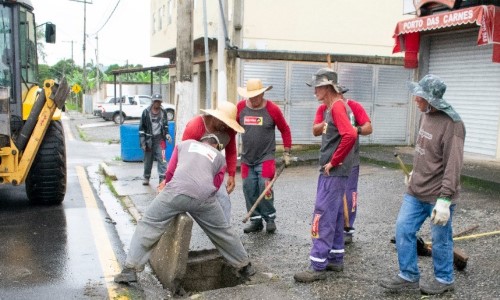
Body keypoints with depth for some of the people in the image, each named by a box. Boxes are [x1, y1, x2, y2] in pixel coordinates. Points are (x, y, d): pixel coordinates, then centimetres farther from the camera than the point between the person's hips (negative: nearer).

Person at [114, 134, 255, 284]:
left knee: (148, 225, 13)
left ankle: (130, 269, 10)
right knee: (222, 231, 20)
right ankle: (245, 266, 34)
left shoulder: (185, 143, 31)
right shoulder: (220, 157, 31)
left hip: (176, 191, -1)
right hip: (203, 196, 1)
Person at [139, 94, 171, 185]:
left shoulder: (163, 112, 6)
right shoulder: (146, 112, -1)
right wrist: (142, 141, -5)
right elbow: (141, 127, 0)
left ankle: (163, 177, -7)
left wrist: (167, 134, 1)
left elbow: (165, 125, 19)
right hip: (149, 139, -1)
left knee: (161, 159, -9)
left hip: (159, 139, 1)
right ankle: (146, 177, 25)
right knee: (148, 159, 9)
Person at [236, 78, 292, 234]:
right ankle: (256, 221, 19)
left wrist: (286, 153, 2)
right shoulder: (240, 107, -2)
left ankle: (270, 219, 11)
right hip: (247, 158, 3)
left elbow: (285, 130, 1)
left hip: (266, 158, -3)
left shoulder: (272, 109, -8)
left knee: (264, 188, -9)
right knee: (249, 190, 5)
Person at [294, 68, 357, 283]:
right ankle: (336, 259, 25)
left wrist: (334, 162, -22)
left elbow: (350, 135, -30)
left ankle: (318, 267, -1)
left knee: (323, 217, -7)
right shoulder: (331, 107, 14)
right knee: (334, 215, 15)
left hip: (334, 172, -10)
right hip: (331, 172, 10)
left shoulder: (337, 106, -17)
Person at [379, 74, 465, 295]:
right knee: (403, 230, 9)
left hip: (438, 196, -8)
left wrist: (444, 199, -26)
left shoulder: (451, 124, -20)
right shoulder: (425, 115, 6)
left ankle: (444, 279, 29)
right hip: (415, 191, 8)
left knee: (440, 240, 8)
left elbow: (453, 165, -24)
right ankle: (409, 276, 24)